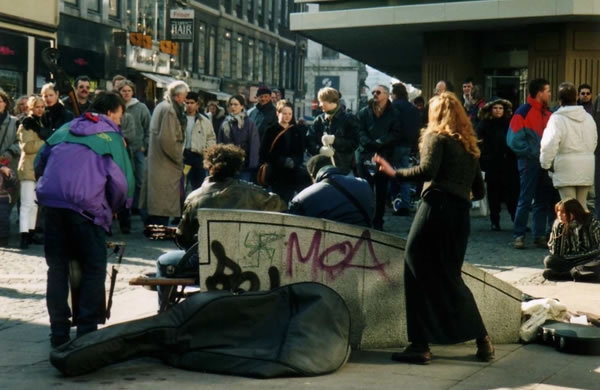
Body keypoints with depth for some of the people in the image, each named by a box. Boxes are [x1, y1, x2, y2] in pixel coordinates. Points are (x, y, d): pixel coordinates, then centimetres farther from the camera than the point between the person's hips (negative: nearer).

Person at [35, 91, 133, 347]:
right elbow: (120, 180, 0)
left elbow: (40, 161, 20)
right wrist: (113, 209, 15)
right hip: (86, 203, -5)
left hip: (51, 201, 5)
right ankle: (87, 333, 1)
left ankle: (59, 334, 14)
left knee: (57, 267, 12)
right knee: (93, 269, 6)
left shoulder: (66, 130, 20)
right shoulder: (112, 137, 6)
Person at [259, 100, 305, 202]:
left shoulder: (296, 132, 13)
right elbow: (264, 154, -4)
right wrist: (282, 161, -14)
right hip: (275, 175, -3)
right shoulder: (271, 131, 1)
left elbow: (301, 154, 12)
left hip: (291, 176, 3)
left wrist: (294, 162, -10)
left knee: (288, 201, 1)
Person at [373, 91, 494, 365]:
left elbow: (427, 170, -15)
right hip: (461, 214, 7)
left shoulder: (436, 136, 2)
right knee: (450, 278, 16)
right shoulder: (469, 144, 21)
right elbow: (479, 190, 19)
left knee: (418, 275, -2)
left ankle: (420, 345, -4)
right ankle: (482, 340, 14)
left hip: (436, 208, -7)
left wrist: (395, 173, -6)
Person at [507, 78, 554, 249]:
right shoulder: (523, 112, -8)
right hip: (530, 162, -6)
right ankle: (518, 235, 2)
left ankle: (540, 235, 16)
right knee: (525, 200, -4)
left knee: (543, 201, 9)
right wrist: (533, 153, -13)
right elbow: (514, 140, -11)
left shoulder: (548, 113, 12)